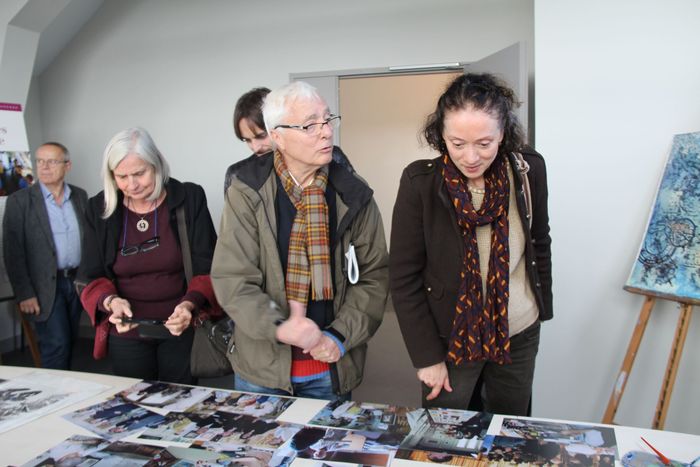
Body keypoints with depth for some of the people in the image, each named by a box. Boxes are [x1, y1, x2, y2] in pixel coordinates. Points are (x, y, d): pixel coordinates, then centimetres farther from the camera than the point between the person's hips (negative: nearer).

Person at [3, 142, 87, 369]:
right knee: (56, 345, -8)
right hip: (45, 286, -4)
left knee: (69, 343, 12)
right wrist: (24, 293, -11)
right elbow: (13, 251, -7)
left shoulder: (80, 196, 7)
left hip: (77, 282, 4)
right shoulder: (20, 200, -5)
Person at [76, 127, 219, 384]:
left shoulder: (189, 199, -8)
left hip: (183, 328, -2)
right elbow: (91, 278, 1)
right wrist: (110, 301, -21)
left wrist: (189, 305, -27)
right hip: (126, 333, 2)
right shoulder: (100, 209, 0)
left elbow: (207, 268, -9)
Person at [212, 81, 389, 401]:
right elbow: (231, 278, -12)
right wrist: (279, 327, -25)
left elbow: (374, 274, -1)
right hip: (262, 366, -1)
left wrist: (341, 336, -12)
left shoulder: (352, 195, -4)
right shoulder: (248, 191, -10)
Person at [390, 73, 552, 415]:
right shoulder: (420, 183, -18)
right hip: (451, 336, -2)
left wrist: (543, 309, 11)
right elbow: (403, 278, -13)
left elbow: (540, 244, 6)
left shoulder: (530, 169, -9)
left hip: (521, 335, 3)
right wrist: (427, 356, -11)